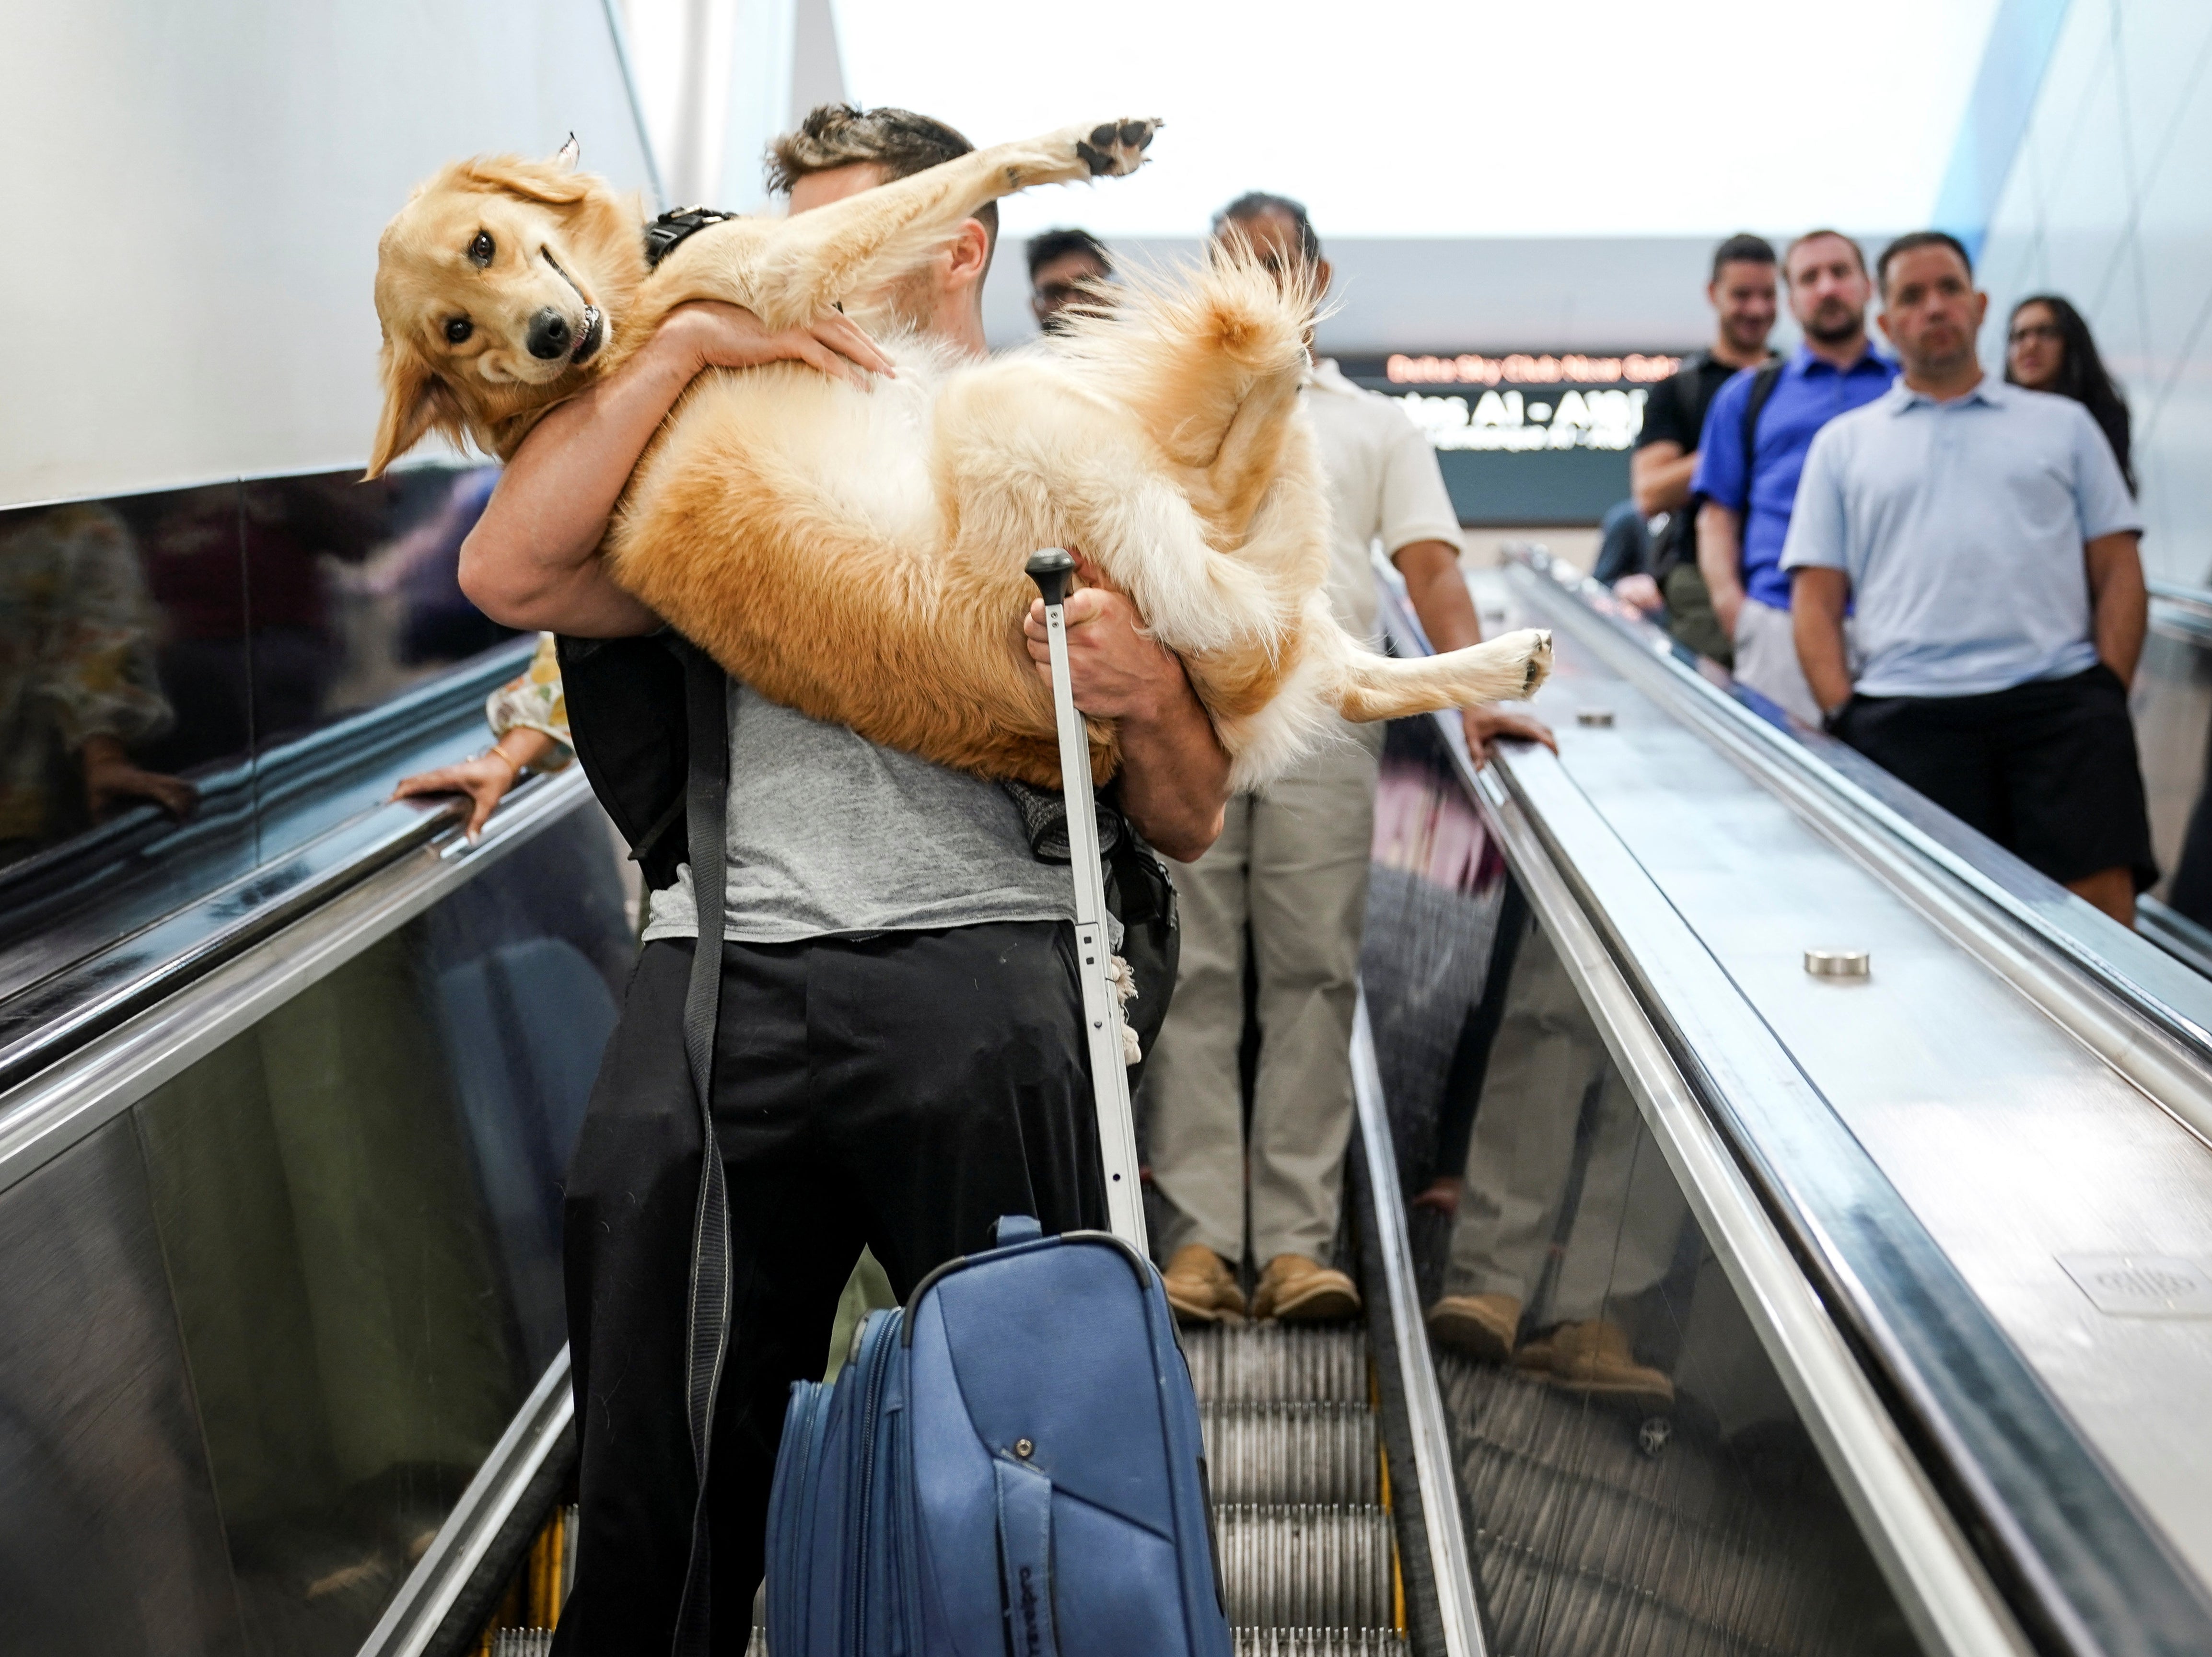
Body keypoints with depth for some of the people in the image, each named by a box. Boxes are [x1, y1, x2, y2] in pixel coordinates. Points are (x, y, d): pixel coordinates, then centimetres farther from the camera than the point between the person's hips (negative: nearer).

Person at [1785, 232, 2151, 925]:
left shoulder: (2063, 425, 21)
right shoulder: (1843, 444, 19)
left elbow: (2118, 574, 15)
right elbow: (1817, 601, 12)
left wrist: (2109, 691, 0)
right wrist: (1846, 719, -2)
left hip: (2060, 697, 0)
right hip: (1907, 714, 0)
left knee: (2101, 910, -12)